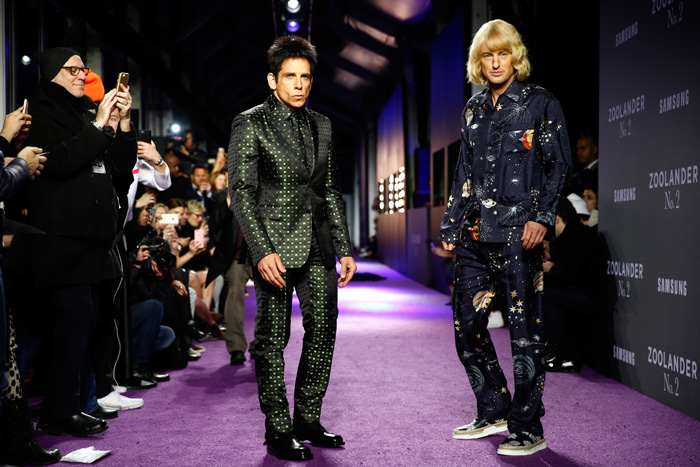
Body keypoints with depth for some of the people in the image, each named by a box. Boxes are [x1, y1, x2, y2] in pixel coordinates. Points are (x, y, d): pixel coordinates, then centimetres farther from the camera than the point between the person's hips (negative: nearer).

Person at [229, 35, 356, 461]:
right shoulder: (250, 124, -2)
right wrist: (261, 251, -17)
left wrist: (345, 248, 11)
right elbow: (240, 191, -8)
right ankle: (278, 431, 12)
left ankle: (308, 421, 20)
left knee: (324, 329, 5)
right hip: (275, 244, -5)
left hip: (317, 245, 5)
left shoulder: (321, 126, 14)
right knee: (273, 338, 0)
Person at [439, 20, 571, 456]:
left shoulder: (540, 103, 1)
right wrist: (450, 227, 16)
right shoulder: (475, 108, 16)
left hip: (518, 233, -6)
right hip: (476, 233, 6)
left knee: (524, 331, -2)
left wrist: (542, 217, -14)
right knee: (467, 326, 8)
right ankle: (494, 413, 25)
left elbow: (559, 165, -2)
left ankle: (527, 429, 10)